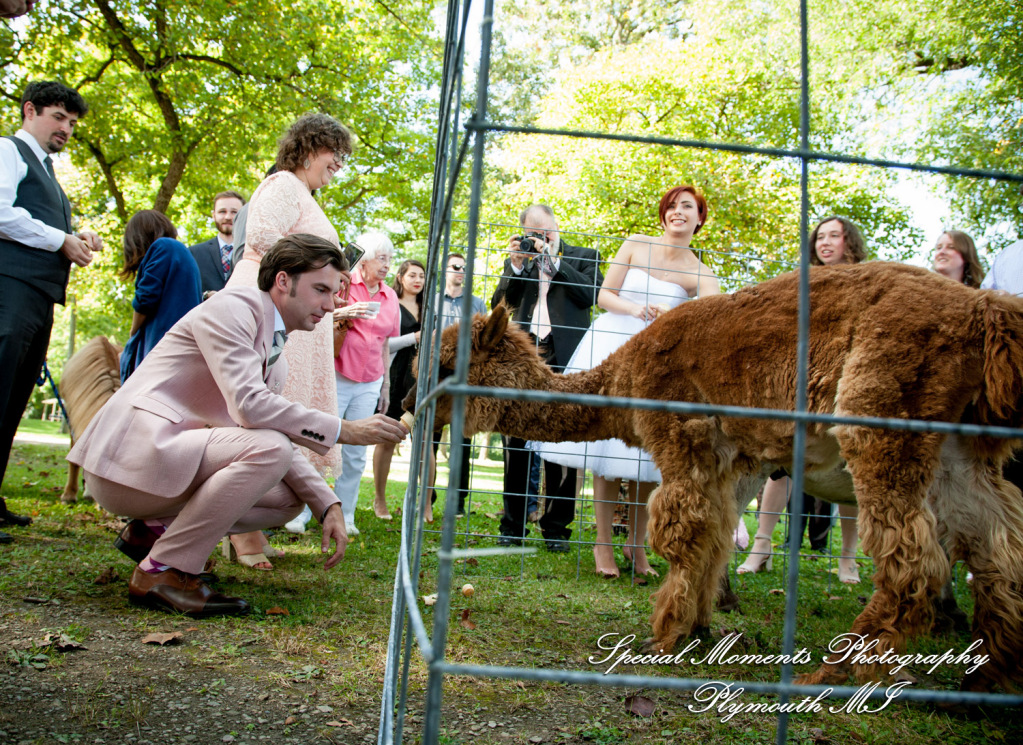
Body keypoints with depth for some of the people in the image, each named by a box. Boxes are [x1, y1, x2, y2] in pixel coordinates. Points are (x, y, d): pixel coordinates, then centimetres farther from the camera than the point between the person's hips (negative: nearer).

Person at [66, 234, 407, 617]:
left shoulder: (275, 360, 16)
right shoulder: (230, 308, -11)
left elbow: (281, 445, 16)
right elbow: (248, 405, -24)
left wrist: (329, 506, 2)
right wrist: (345, 431, -22)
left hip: (173, 458, 9)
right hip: (134, 454, -9)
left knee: (290, 498, 7)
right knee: (268, 448, -27)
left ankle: (155, 529, 7)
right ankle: (161, 571, -18)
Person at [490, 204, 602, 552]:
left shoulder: (583, 257, 12)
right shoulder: (518, 259, 17)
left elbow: (590, 295, -6)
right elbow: (498, 304, 8)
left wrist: (553, 260, -7)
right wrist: (516, 265, -3)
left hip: (564, 359, -2)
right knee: (516, 443, 2)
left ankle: (556, 526, 7)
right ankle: (513, 525, 11)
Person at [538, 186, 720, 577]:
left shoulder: (700, 274, 1)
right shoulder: (635, 245, 3)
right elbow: (603, 295, 2)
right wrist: (634, 309, -17)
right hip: (612, 347, -1)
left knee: (648, 459, 0)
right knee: (608, 449, -3)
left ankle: (637, 546, 16)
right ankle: (603, 545, 7)